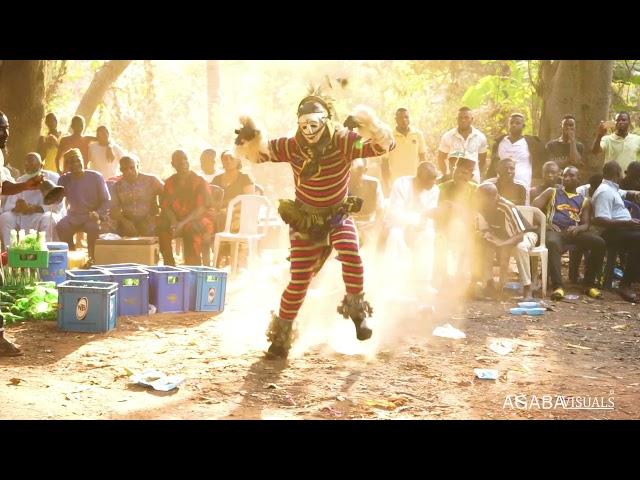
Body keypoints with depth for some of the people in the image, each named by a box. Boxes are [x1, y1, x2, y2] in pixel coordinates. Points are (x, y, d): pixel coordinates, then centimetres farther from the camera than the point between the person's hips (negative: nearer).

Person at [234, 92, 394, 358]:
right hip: (305, 220, 1)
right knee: (299, 281, -2)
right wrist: (248, 137, -28)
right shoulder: (293, 147, -15)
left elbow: (385, 144, -26)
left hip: (338, 215, 0)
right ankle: (281, 333, 18)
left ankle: (357, 311, -3)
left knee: (351, 256, -29)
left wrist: (367, 124, -43)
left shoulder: (343, 142, -20)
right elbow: (257, 152, -7)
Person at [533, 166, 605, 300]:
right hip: (554, 230, -3)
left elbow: (586, 224, 11)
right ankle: (557, 286, -45)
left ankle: (590, 284, -17)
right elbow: (534, 208, 6)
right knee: (553, 243, -41)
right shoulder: (552, 192, 18)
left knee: (599, 242, -25)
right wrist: (544, 223, -11)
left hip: (574, 232, 3)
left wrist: (578, 228, -14)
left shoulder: (584, 201, 22)